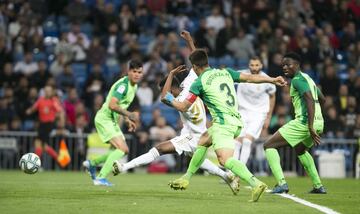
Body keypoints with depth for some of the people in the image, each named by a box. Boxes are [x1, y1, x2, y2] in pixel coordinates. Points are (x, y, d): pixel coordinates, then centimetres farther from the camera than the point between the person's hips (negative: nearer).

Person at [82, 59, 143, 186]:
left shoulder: (133, 86, 11)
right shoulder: (123, 85, -21)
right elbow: (112, 105, -31)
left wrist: (127, 120, 16)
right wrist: (130, 115, -25)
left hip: (112, 120, 10)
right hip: (104, 118, -10)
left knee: (124, 150, 13)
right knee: (122, 148, -20)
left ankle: (92, 163, 26)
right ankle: (101, 178, -20)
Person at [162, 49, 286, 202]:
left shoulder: (199, 83, -3)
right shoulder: (225, 72, 13)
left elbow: (183, 107, 3)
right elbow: (249, 78, 9)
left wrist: (170, 100, 23)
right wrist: (272, 80, 16)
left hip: (223, 123, -9)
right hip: (236, 122, 9)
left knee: (225, 159, -22)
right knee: (203, 141, 28)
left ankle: (255, 183, -42)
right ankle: (186, 179, 35)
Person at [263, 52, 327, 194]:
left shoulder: (298, 80, -9)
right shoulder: (307, 78, 20)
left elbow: (310, 100, -22)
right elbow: (322, 100, 31)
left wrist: (310, 127, -28)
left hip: (304, 122, -10)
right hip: (319, 122, 10)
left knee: (269, 145, -3)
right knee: (300, 150, 36)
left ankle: (281, 183, -16)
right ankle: (318, 186, 32)